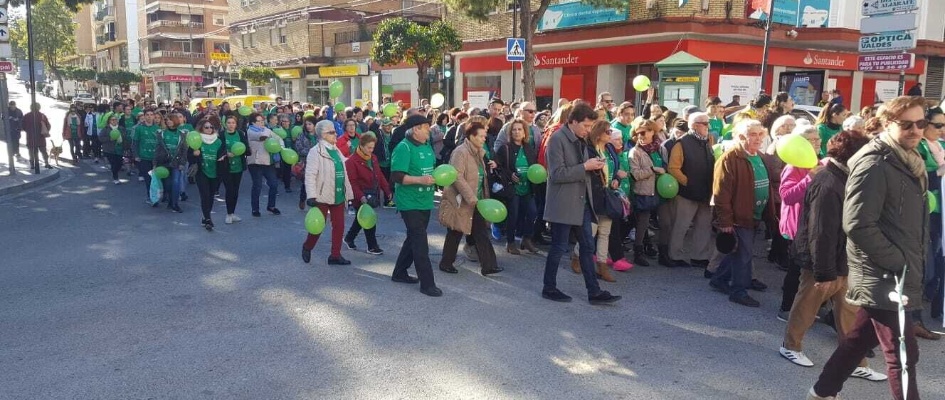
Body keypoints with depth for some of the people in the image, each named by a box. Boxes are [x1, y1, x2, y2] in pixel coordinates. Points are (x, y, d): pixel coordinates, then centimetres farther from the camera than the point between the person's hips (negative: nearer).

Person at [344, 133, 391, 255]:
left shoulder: (373, 158, 10)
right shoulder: (352, 161, -14)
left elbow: (379, 175, 15)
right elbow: (352, 182, -18)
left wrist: (387, 190, 11)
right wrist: (361, 196, -27)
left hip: (374, 194, 8)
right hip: (363, 196, -8)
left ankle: (349, 238, 37)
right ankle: (372, 246, 10)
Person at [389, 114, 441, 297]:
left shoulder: (427, 146, 11)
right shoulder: (404, 148, -16)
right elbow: (397, 176, -23)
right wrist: (420, 180, -30)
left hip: (424, 201, 9)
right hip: (410, 203, -9)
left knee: (414, 238, 18)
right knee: (420, 242, -7)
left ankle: (399, 273, 33)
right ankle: (427, 283, -1)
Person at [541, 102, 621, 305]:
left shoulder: (580, 140, 13)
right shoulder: (557, 139, -14)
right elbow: (557, 174, -20)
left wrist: (594, 166, 2)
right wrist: (585, 166, -19)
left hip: (582, 202, 8)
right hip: (563, 204, -8)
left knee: (588, 247, 9)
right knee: (559, 248, 3)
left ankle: (594, 292, 15)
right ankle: (549, 288, 18)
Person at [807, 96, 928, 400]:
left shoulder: (909, 162, 12)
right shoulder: (874, 164, -17)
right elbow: (858, 225, -23)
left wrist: (914, 263, 11)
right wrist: (897, 263, -18)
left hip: (894, 274, 9)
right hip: (885, 277, -9)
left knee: (860, 339, 19)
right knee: (903, 355, -4)